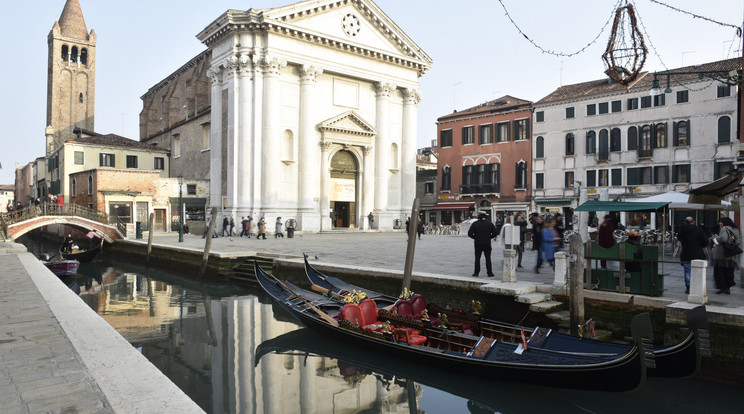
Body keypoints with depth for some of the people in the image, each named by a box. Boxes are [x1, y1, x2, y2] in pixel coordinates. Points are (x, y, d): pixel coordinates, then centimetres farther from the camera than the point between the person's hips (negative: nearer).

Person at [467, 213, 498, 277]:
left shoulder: (475, 224, -2)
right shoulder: (490, 224, 2)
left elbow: (469, 234, -6)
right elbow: (495, 233, 1)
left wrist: (475, 237, 7)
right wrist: (489, 237, 11)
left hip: (478, 244, -1)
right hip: (487, 244, 1)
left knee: (477, 258, 5)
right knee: (488, 258, 7)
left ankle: (476, 272, 4)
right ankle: (489, 273, 8)